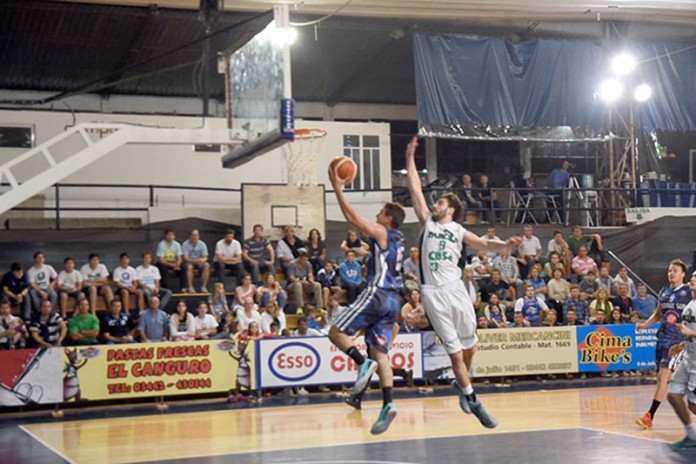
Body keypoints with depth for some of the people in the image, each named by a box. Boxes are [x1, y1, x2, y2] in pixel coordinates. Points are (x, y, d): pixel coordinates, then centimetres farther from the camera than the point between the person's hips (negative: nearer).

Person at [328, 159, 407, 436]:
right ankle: (387, 404, -13)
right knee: (380, 353, 1)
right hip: (393, 300, 8)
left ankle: (363, 363, -22)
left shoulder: (381, 233, -5)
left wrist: (338, 189, -4)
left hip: (377, 294, -8)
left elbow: (353, 218, -9)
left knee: (336, 332, 1)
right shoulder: (397, 239, 19)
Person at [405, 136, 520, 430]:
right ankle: (472, 401, 4)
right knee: (454, 350, -1)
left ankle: (461, 383, 34)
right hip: (433, 293, -1)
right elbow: (415, 189, 11)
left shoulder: (458, 231, 11)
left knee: (469, 344, 8)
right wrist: (410, 159, 9)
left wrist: (505, 245, -21)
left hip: (455, 289, 1)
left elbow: (484, 245, -1)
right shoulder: (427, 223, 12)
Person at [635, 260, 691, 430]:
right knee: (666, 378, 11)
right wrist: (644, 324, 9)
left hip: (677, 339, -7)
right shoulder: (664, 292, 13)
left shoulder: (689, 292, -4)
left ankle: (650, 416, -15)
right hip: (662, 337, 7)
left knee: (663, 377, -13)